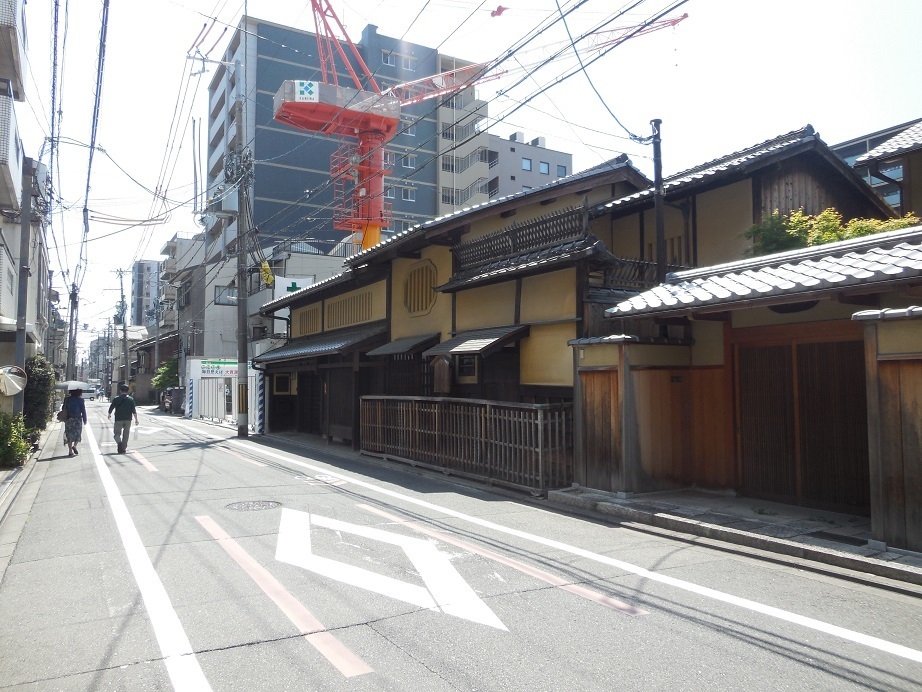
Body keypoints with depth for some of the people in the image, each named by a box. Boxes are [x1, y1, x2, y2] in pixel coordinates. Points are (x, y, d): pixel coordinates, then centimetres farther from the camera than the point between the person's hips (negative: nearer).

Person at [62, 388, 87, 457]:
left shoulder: (67, 399, 5)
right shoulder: (80, 400, -5)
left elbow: (63, 409, 9)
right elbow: (83, 410, -5)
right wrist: (85, 420, 2)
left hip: (68, 419, 3)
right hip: (77, 419, -3)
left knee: (69, 435, 7)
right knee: (78, 433, 12)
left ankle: (70, 451, 6)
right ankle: (74, 446, -10)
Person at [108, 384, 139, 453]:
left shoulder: (116, 399, -2)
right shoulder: (131, 399, -1)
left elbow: (111, 408, 3)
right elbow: (134, 411, -4)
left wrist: (109, 414, 23)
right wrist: (136, 419, 2)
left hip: (118, 419, -1)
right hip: (128, 419, 1)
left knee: (117, 433, 7)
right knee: (126, 434, 11)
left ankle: (119, 443, -21)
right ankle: (124, 448, 13)